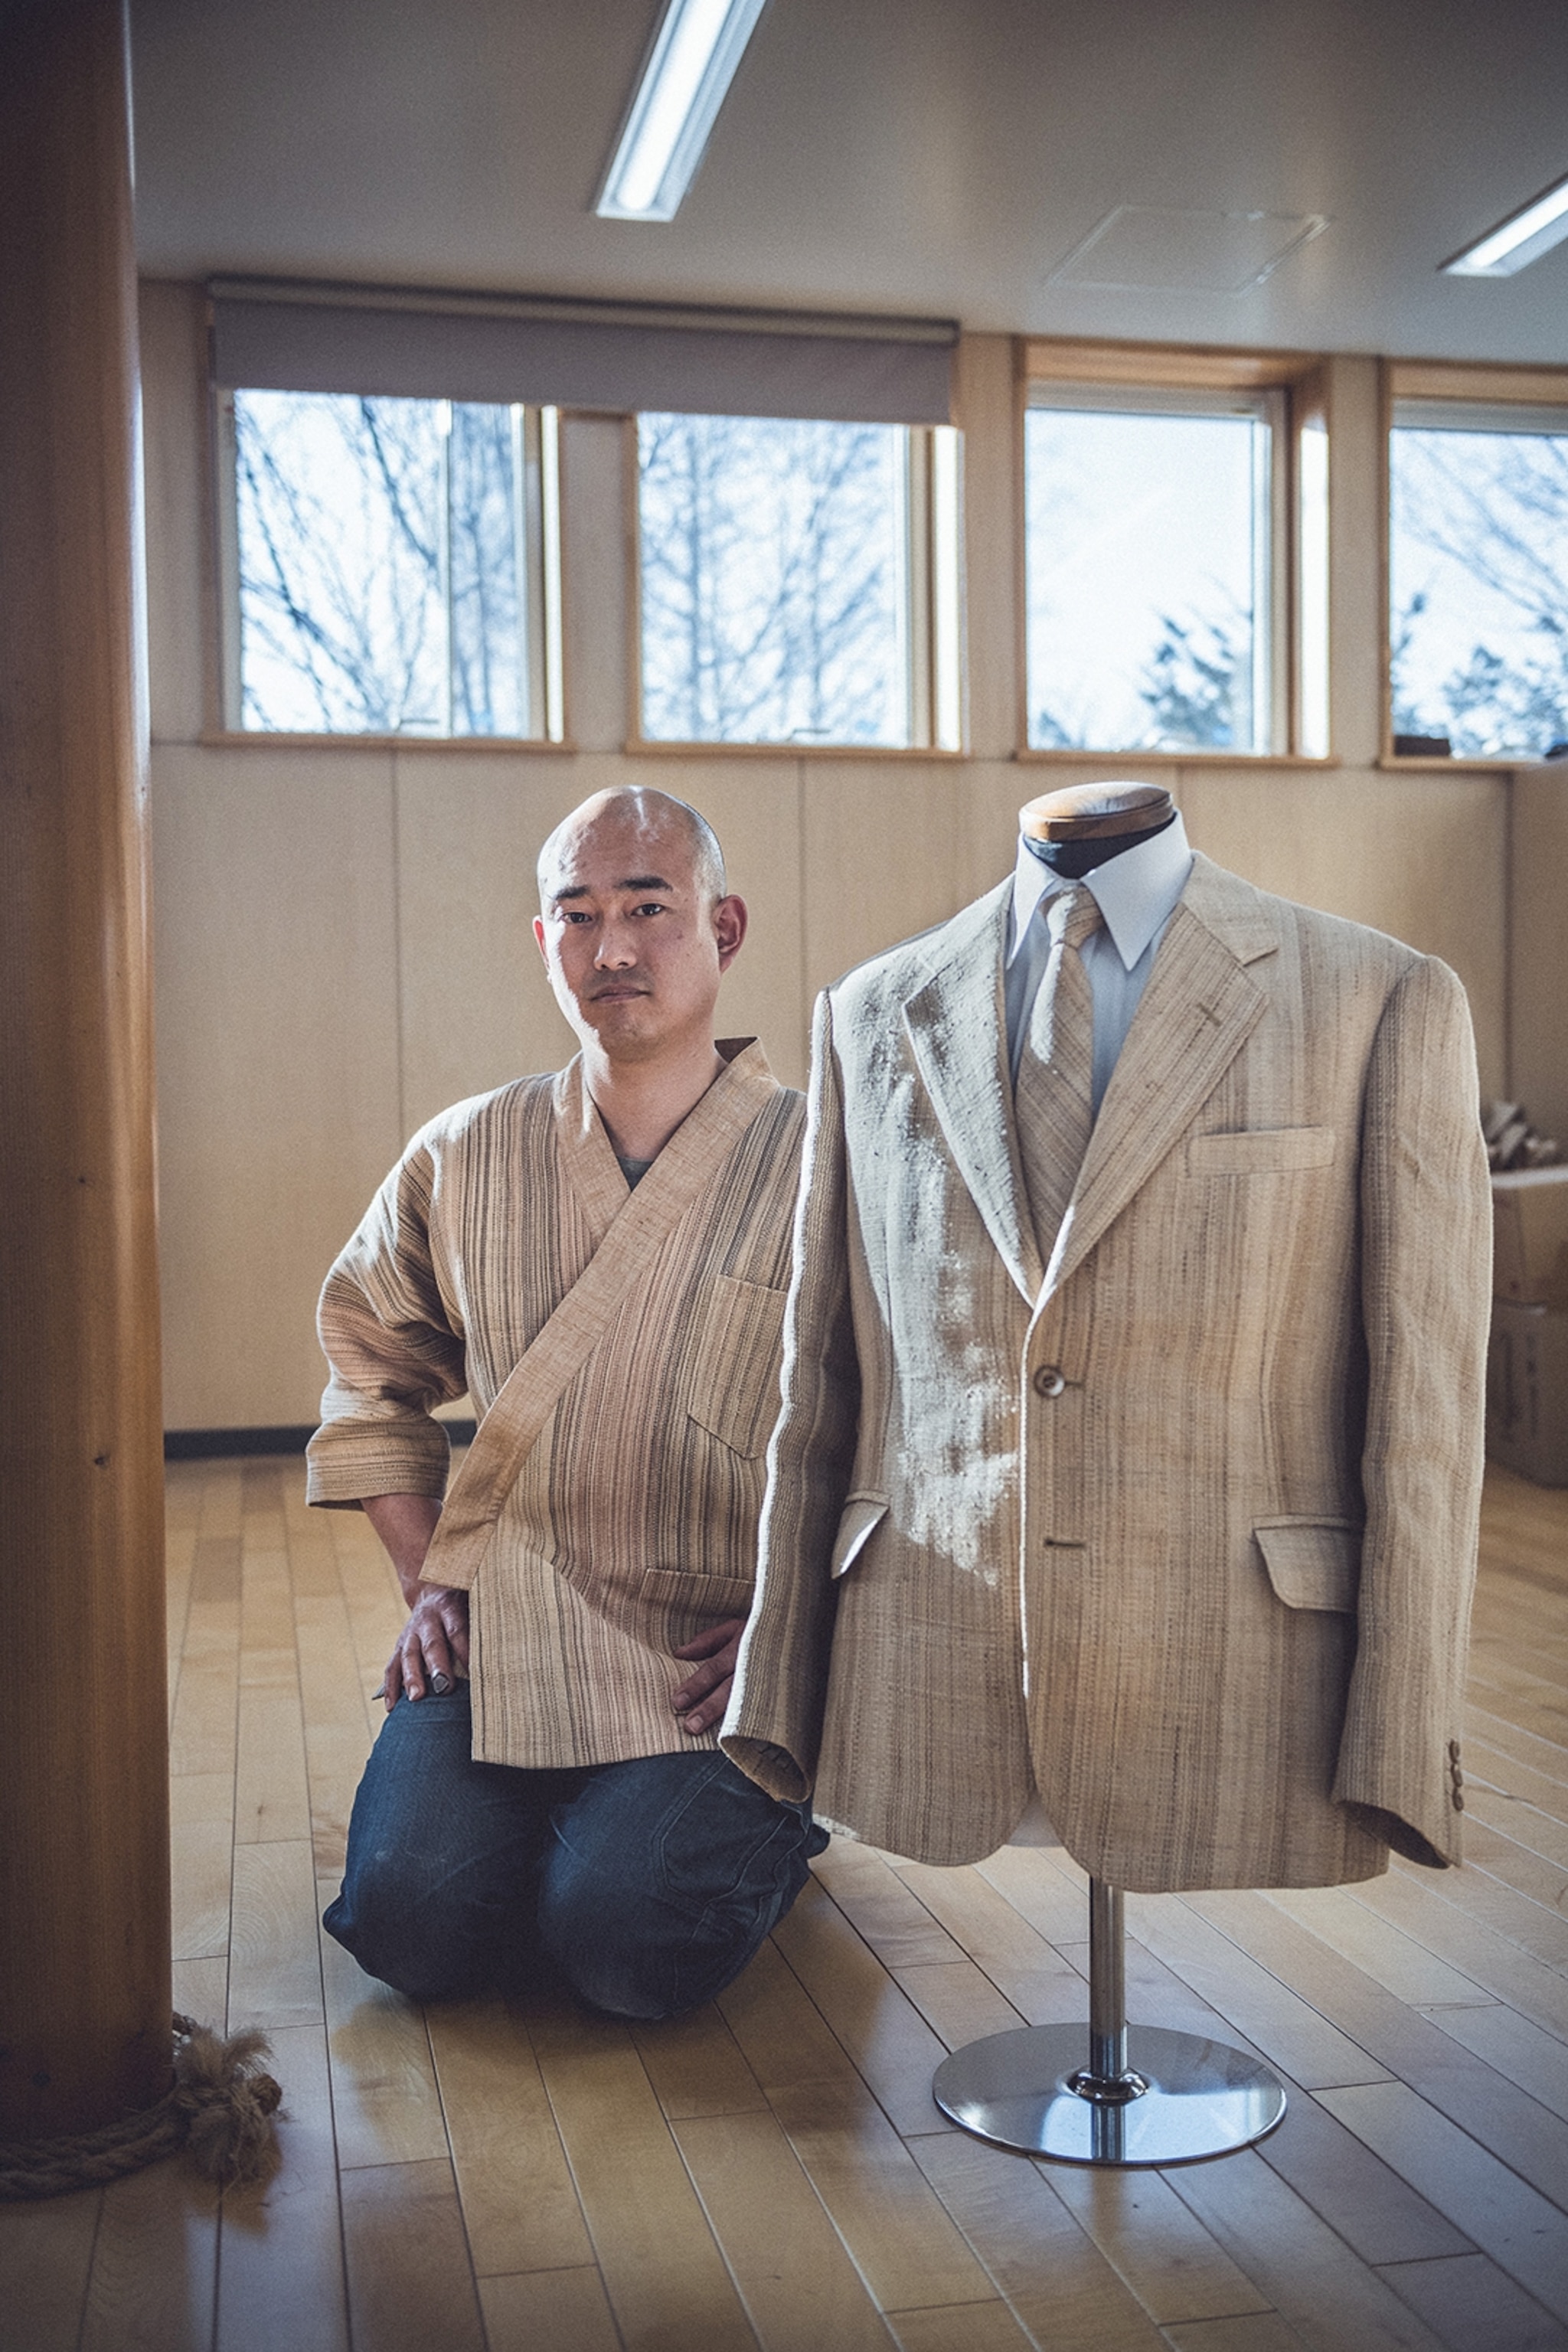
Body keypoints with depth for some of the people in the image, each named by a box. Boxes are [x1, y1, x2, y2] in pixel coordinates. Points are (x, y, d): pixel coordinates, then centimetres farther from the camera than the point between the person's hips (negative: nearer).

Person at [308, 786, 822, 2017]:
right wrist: (427, 1577, 11)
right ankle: (569, 1821, 17)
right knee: (416, 1918, -16)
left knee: (636, 1945, -21)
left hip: (722, 1662, -2)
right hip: (505, 1639, 3)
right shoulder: (461, 1159, 7)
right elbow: (372, 1366, 20)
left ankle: (759, 1823, 13)